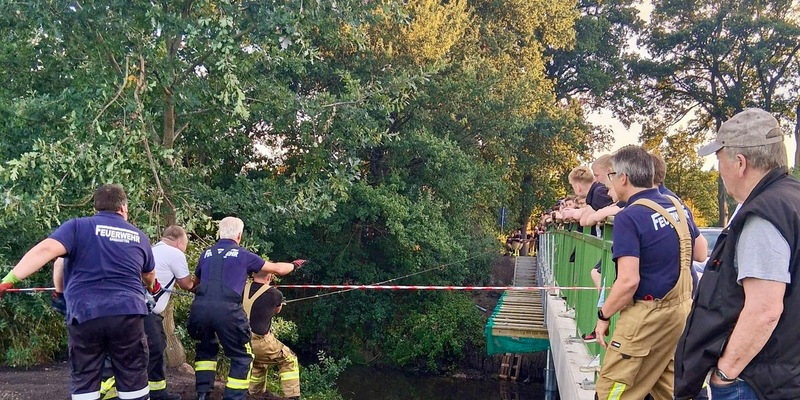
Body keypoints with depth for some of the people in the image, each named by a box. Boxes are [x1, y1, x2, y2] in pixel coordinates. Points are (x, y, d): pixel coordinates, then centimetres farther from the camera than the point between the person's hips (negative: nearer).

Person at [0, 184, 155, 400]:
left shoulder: (77, 226, 5)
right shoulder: (139, 236, 15)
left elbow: (46, 250, -13)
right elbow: (150, 276, 31)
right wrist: (151, 288, 54)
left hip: (84, 315, -1)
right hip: (128, 313, 1)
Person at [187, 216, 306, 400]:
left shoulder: (206, 253, 21)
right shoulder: (243, 254, 12)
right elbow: (277, 269, 22)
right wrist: (294, 265, 42)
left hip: (200, 308, 4)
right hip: (227, 310, -4)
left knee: (206, 349, 29)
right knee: (242, 357, 13)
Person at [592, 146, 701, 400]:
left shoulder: (629, 217, -17)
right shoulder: (678, 208, 6)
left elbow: (629, 281, -23)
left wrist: (603, 316, -10)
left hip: (649, 316, -8)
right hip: (682, 311, 8)